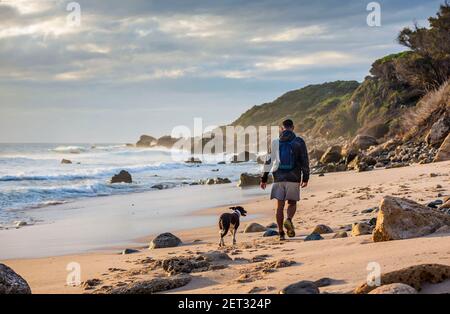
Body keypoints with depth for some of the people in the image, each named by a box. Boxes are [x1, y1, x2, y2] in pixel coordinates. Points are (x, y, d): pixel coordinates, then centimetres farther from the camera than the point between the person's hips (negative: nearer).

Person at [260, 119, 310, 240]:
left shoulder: (275, 142, 5)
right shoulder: (299, 142, 0)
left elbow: (268, 161, 7)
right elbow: (305, 161, -1)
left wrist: (264, 179, 12)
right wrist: (305, 178, 5)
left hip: (279, 178, 1)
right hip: (293, 179, -1)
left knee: (280, 205, 5)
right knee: (292, 203, 11)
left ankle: (281, 233, 3)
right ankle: (289, 220, -18)